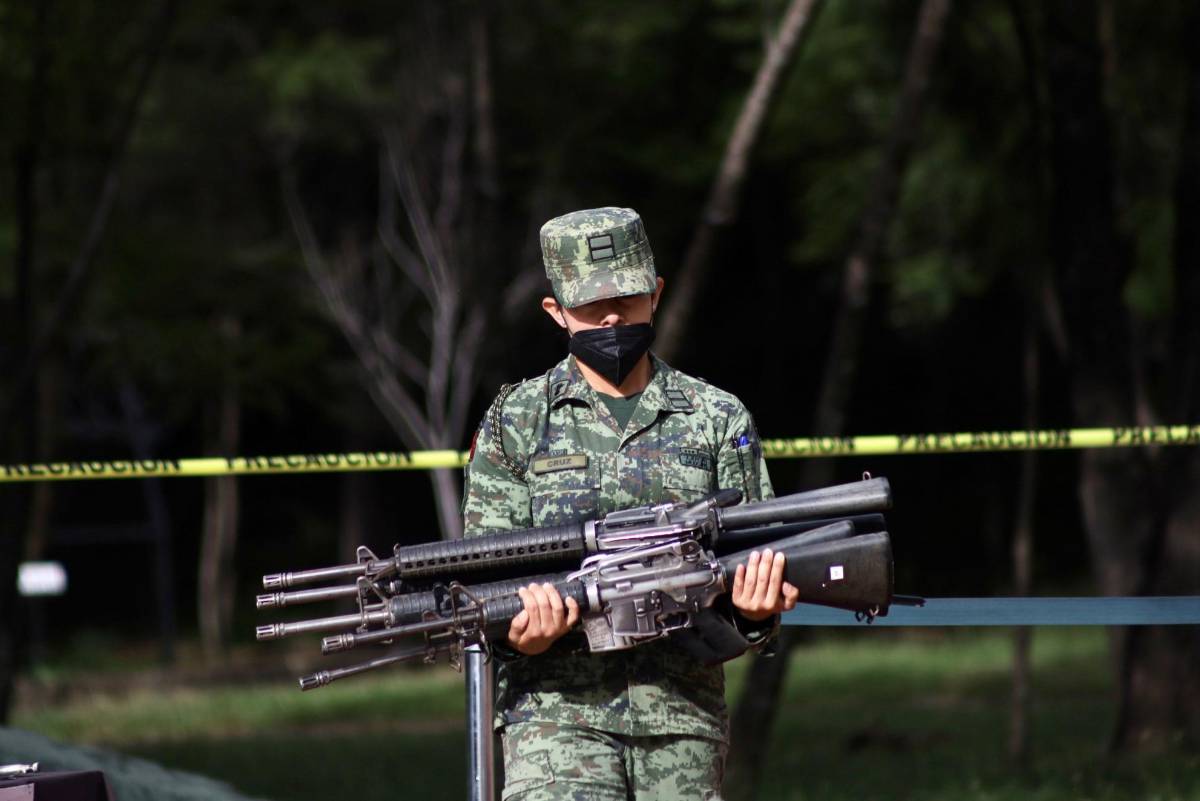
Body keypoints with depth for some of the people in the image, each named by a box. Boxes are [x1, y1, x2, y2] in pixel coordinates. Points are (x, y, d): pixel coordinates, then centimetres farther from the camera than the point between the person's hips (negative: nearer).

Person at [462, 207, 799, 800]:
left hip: (681, 712, 2)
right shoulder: (516, 422, 6)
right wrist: (516, 632, -17)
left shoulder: (719, 421, 9)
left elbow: (756, 565, 9)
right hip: (557, 707, -2)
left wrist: (754, 612, -15)